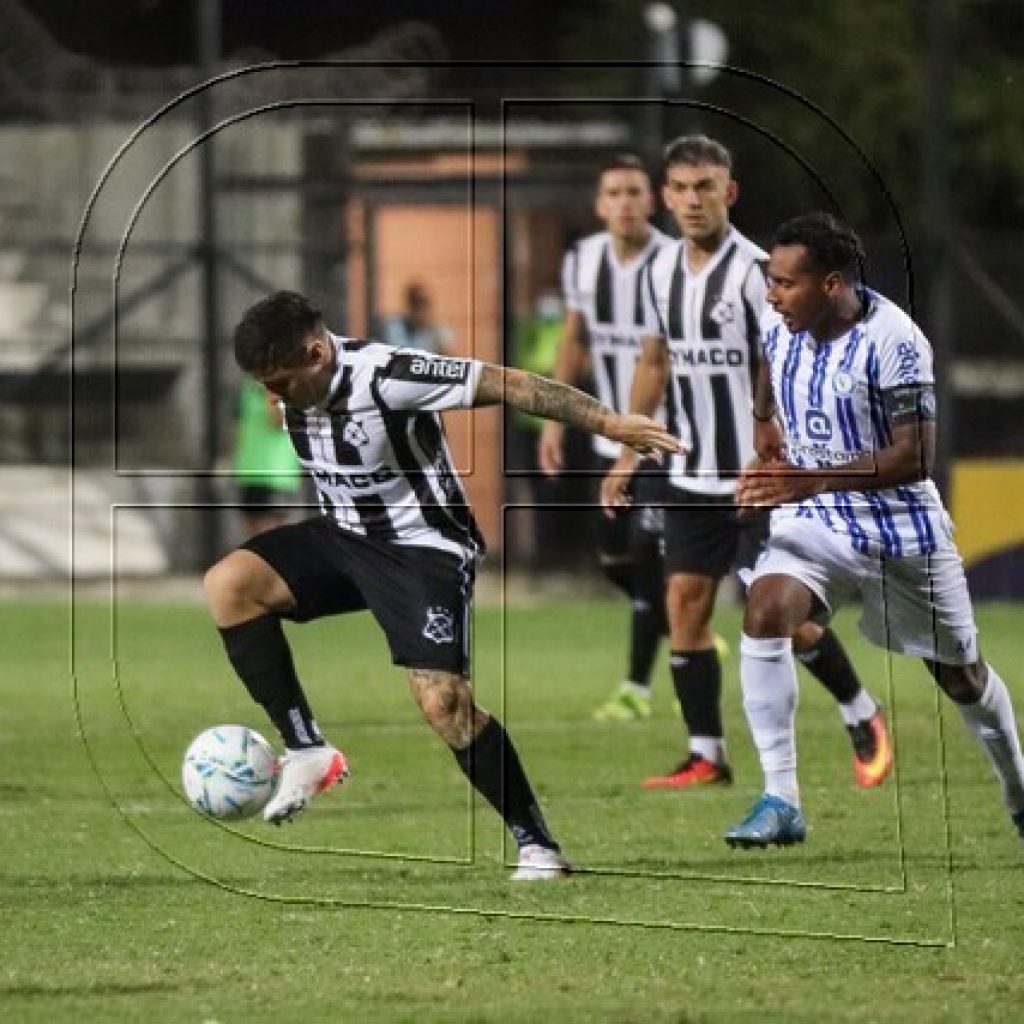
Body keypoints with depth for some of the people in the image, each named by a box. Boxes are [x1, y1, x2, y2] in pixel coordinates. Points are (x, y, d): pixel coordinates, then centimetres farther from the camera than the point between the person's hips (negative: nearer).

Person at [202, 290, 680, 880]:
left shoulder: (384, 376, -27)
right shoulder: (294, 380, -5)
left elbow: (506, 385, -26)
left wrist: (610, 423, -28)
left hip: (423, 547, -7)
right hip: (345, 537, 7)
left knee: (443, 699, -21)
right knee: (228, 583, -14)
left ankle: (537, 846, -7)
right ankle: (307, 753, -8)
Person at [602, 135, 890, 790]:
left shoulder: (756, 271, -14)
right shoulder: (663, 270, 7)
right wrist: (629, 454, 20)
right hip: (692, 477, 6)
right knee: (686, 603, -1)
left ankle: (863, 716, 14)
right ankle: (706, 755, 4)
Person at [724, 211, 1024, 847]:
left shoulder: (892, 340, -24)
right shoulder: (780, 326, -5)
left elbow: (916, 457, -29)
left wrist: (808, 481, -35)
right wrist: (766, 427, 10)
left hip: (902, 527, -4)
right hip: (817, 525, 4)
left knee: (962, 675, 12)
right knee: (765, 611, -26)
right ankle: (780, 802, -25)